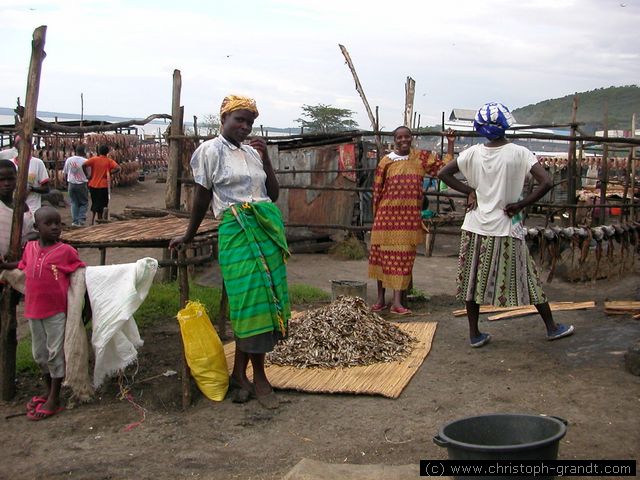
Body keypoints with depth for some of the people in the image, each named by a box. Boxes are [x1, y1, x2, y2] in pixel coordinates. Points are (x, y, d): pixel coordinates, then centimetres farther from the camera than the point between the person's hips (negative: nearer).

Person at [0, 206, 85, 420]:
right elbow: (23, 266, 20)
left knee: (56, 353, 3)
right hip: (34, 310, 5)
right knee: (40, 354, 17)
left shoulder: (66, 251, -11)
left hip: (57, 311, -5)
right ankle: (49, 391, 35)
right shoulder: (30, 248, 2)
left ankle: (54, 400, 13)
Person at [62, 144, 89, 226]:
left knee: (74, 203, 13)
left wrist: (67, 183, 20)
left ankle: (74, 221, 10)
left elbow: (64, 173, 7)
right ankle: (81, 221, -1)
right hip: (82, 184, -4)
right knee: (83, 203, 8)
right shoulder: (85, 161, -12)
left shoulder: (68, 160, 1)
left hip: (71, 184, 4)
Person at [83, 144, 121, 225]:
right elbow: (118, 168, -17)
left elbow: (84, 165, -13)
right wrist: (109, 173, -6)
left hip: (93, 185, 2)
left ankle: (92, 221, 14)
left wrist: (87, 175, -3)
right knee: (100, 206, 5)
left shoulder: (94, 159, 0)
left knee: (94, 204, 17)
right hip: (103, 186, -2)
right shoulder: (109, 161, -3)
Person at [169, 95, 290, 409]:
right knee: (252, 299, -8)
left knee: (260, 301, 4)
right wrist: (189, 236, 7)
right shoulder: (211, 150, 1)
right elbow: (201, 197, 4)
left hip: (268, 228, 6)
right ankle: (259, 377, 4)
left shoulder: (253, 153, 17)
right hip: (237, 230, -6)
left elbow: (273, 194, 16)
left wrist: (265, 158, 6)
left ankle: (239, 373, 16)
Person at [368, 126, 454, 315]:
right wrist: (376, 217, 5)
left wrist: (450, 142, -2)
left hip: (410, 217, 1)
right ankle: (380, 299, 19)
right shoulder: (386, 161, 1)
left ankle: (397, 302, 5)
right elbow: (377, 191, 4)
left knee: (404, 257, 1)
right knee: (383, 255, 6)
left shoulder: (422, 157, 5)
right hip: (387, 215, -1)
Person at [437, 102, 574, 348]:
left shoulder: (473, 153, -3)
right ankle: (552, 327, 23)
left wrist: (469, 191, 4)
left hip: (475, 226, 2)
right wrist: (520, 204, -10)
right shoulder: (519, 153, -11)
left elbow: (443, 173, 1)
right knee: (525, 277, 10)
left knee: (473, 279, 11)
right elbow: (546, 182, -19)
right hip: (506, 228, -2)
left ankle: (474, 334, 15)